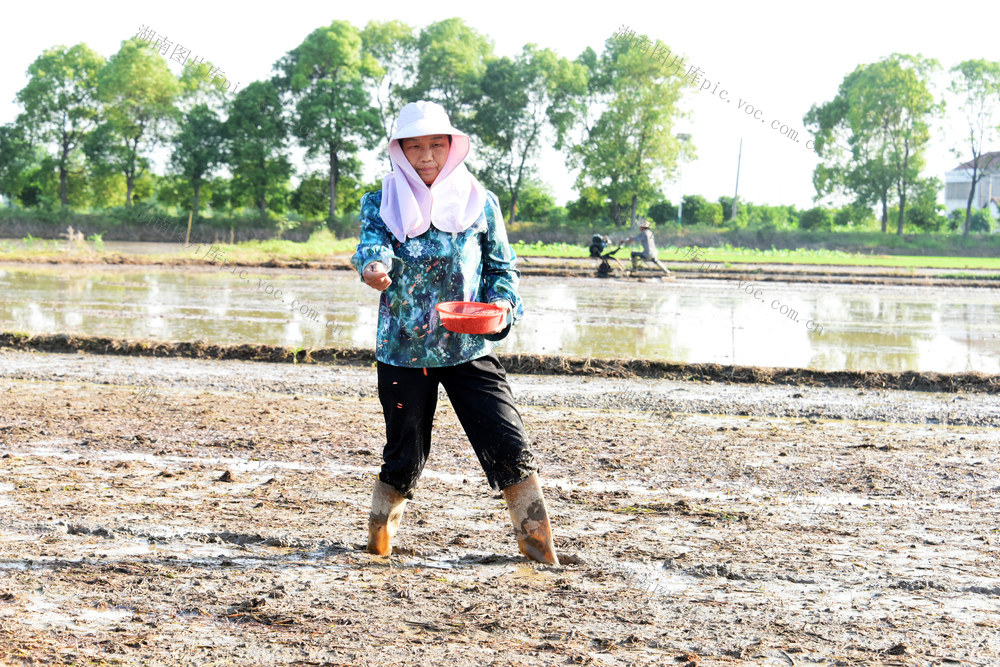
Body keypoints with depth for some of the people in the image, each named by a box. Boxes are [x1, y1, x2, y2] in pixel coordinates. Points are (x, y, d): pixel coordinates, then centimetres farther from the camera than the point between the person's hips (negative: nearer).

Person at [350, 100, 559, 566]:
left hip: (469, 350, 0)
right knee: (405, 454, 9)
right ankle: (380, 533, 35)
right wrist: (373, 268, -40)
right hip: (404, 349, 0)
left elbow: (503, 267, 10)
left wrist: (502, 307, -10)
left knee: (507, 443, -9)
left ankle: (535, 536, 6)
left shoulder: (479, 202, 5)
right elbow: (372, 245, -16)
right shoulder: (381, 203, 3)